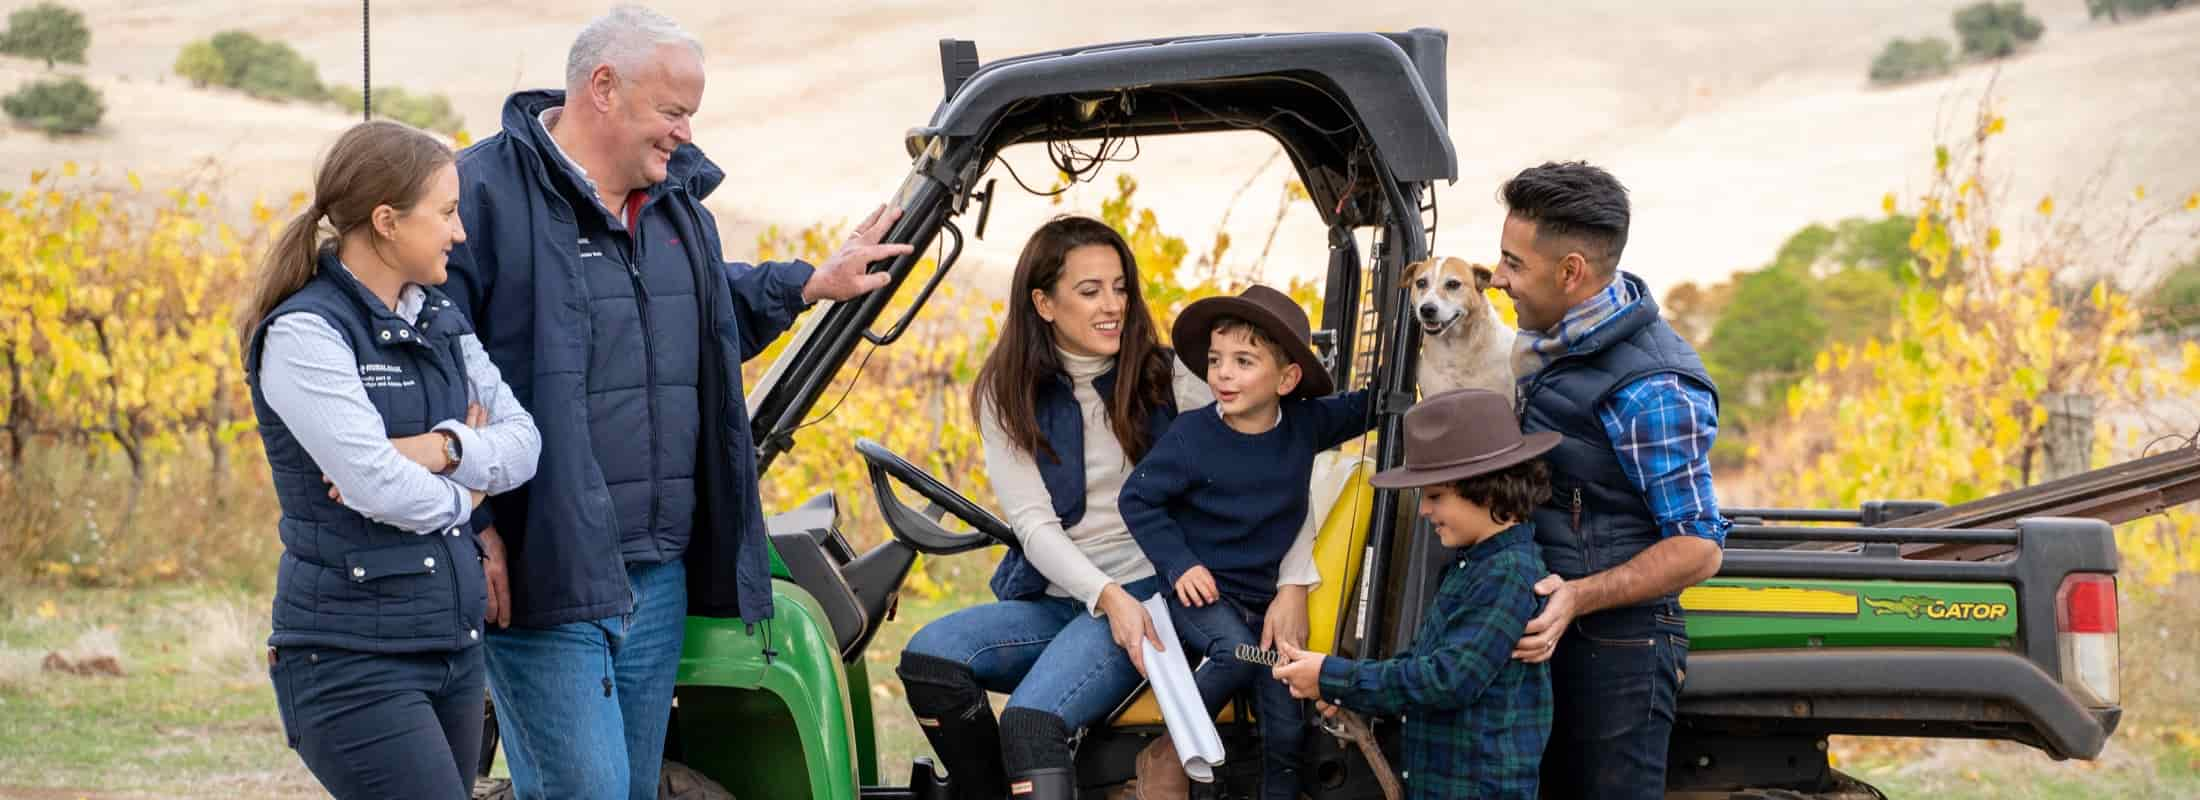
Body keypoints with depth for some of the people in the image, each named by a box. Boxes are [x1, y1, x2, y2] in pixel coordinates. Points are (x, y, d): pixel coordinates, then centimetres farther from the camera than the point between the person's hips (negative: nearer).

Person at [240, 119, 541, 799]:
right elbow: (378, 487, -20)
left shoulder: (441, 322, 12)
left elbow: (522, 442, 5)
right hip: (352, 659, -8)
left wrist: (442, 450, -14)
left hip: (453, 642, 8)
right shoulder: (304, 333, -12)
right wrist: (462, 494, -1)